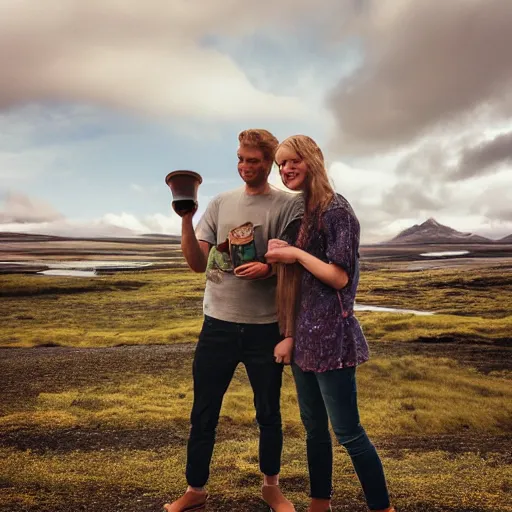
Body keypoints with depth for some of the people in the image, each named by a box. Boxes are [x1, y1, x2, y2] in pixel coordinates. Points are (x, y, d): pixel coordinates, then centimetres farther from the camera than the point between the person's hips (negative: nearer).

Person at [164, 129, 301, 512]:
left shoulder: (286, 205, -4)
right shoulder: (221, 203, 6)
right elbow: (198, 264, 1)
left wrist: (268, 268, -23)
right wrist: (186, 218, -13)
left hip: (265, 327, -2)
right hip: (218, 324, 3)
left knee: (268, 413, 14)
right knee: (203, 413, 11)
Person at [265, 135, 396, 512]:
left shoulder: (336, 211, -11)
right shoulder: (299, 213, 13)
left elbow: (340, 277, -16)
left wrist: (297, 254, -11)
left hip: (331, 335, -8)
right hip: (303, 335, 8)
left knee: (347, 432, 1)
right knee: (314, 428, 17)